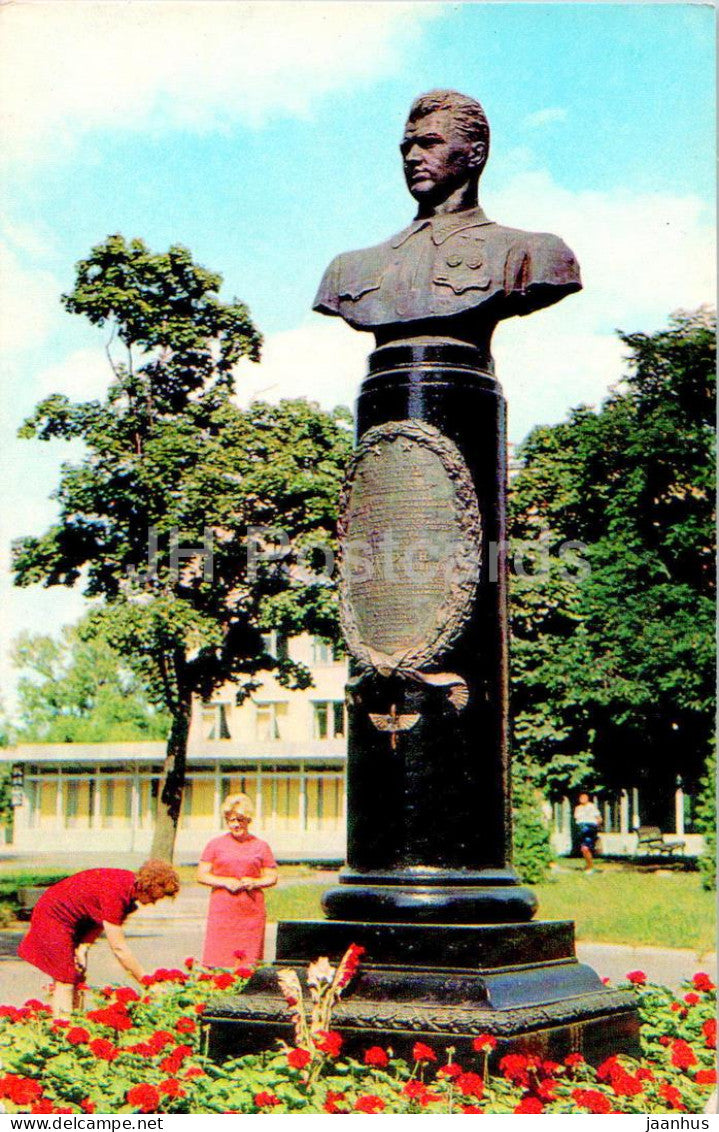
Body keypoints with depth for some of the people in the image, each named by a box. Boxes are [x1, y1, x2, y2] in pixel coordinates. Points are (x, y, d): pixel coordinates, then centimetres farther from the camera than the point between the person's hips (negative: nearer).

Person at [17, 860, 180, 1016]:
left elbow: (101, 920, 3)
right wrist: (147, 982, -25)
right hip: (53, 916, -9)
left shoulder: (130, 882, -7)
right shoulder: (114, 893, -33)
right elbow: (119, 948, -30)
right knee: (65, 982, -11)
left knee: (77, 978, 7)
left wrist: (83, 948, -11)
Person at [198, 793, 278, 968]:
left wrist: (254, 882, -7)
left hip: (252, 912, 1)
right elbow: (201, 875, 6)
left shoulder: (261, 846, 12)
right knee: (218, 959, -8)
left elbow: (272, 877, 13)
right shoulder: (215, 844, 9)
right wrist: (225, 882, -9)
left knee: (249, 961, -2)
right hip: (222, 911, -1)